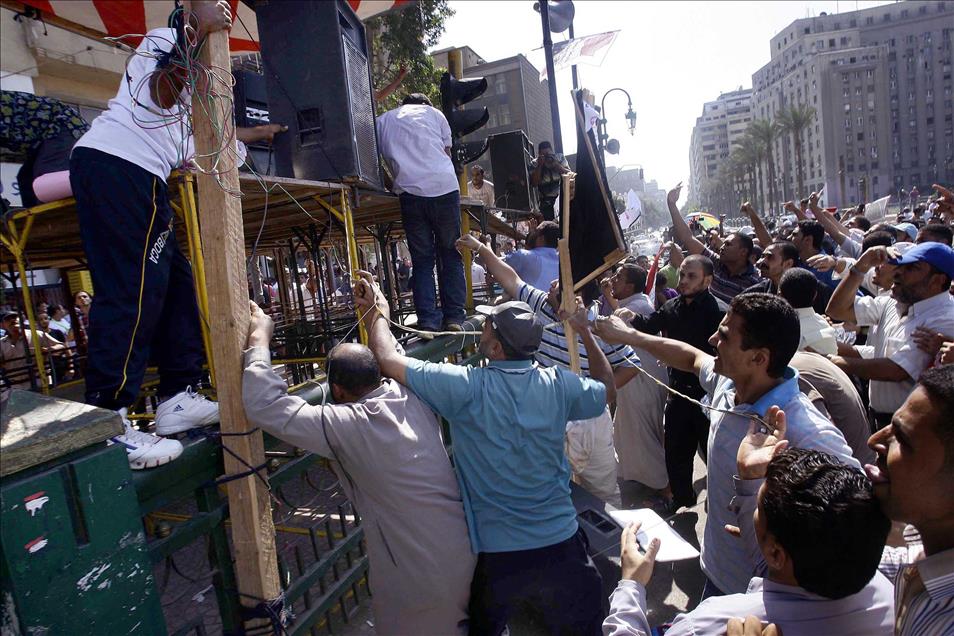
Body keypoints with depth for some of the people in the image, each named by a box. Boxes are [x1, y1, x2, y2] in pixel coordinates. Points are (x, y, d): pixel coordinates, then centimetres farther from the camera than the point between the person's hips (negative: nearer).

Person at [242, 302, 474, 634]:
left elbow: (265, 407, -20)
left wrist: (259, 340, -10)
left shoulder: (345, 426, -22)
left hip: (422, 570, -5)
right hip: (467, 542, 5)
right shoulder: (415, 396, -6)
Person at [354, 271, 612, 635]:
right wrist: (585, 332, 14)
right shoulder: (558, 385, -12)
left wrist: (377, 314, 3)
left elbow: (387, 359, -14)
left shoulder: (467, 388, -21)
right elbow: (608, 390, 9)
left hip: (495, 554, -2)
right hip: (562, 546, 3)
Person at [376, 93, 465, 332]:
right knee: (451, 256, 9)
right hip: (444, 187, 0)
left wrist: (391, 186, 21)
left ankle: (428, 322, -2)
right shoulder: (434, 113, 21)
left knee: (422, 260, 7)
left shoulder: (381, 121, 22)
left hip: (410, 193, 1)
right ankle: (453, 319, 5)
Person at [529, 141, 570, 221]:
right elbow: (534, 184, -8)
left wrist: (556, 164, -15)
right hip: (546, 200, -1)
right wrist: (540, 166, -14)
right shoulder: (534, 163, 1)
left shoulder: (560, 158, 4)